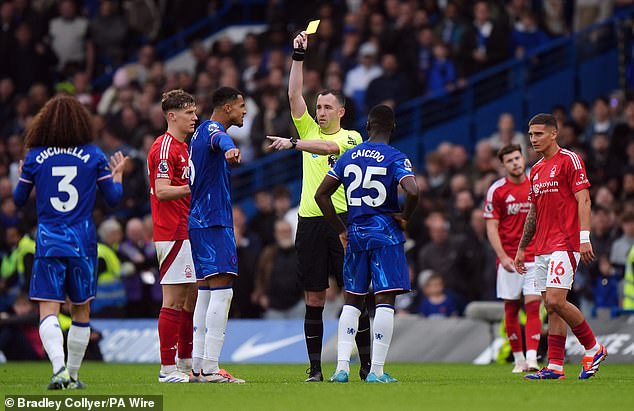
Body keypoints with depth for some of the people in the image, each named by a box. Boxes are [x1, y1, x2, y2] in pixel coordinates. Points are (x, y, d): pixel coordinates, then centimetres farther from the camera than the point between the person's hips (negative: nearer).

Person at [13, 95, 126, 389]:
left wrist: (23, 176, 29)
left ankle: (59, 368, -28)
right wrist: (117, 174, 23)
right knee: (81, 311, 15)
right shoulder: (93, 155, 0)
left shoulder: (35, 157, 0)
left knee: (48, 311, -5)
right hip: (83, 241, 1)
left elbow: (19, 200, 10)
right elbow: (113, 199, 4)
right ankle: (72, 375, 19)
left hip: (48, 243, -1)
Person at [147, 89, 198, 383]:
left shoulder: (182, 147, 19)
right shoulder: (164, 147, -11)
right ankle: (168, 368, -8)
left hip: (188, 234, 10)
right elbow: (162, 191, -19)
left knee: (191, 298, 12)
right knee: (174, 300, -9)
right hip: (173, 234, -10)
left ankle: (186, 363, 18)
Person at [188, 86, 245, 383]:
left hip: (199, 222, 11)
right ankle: (210, 369, -17)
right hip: (214, 222, -11)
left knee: (205, 292, 12)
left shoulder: (200, 132, 19)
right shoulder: (212, 129, -10)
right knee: (222, 291, -13)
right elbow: (220, 139, -37)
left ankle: (198, 366, 12)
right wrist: (229, 149, -58)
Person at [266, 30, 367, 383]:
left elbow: (328, 148, -18)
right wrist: (299, 55, -1)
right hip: (310, 221, 3)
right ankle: (315, 367, 3)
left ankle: (367, 362, 3)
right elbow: (295, 94, 4)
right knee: (314, 297, 2)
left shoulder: (351, 138, 3)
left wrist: (293, 143, -26)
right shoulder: (309, 131, 13)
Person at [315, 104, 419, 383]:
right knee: (385, 301, -2)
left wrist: (341, 230, 12)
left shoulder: (348, 157, 7)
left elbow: (321, 195, 6)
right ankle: (376, 371, -7)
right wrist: (405, 217, -5)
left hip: (355, 236, 4)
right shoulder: (395, 158, -7)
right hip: (386, 235, -4)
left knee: (352, 301, 13)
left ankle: (342, 367, 5)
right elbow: (412, 191, -25)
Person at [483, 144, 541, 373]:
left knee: (533, 305, -10)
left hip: (535, 258, 1)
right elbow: (492, 227, -3)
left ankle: (532, 358, -17)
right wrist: (503, 256, -14)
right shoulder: (497, 190, -1)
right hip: (509, 258, -1)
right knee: (511, 308, 3)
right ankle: (518, 358, 13)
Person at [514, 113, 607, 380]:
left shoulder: (569, 160, -6)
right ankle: (555, 367, 4)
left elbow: (583, 200, -12)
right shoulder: (536, 170, 18)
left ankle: (593, 348, -1)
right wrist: (521, 248, 24)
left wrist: (584, 238, -21)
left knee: (556, 301, -17)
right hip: (543, 247, 8)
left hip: (564, 244, -8)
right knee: (551, 307, 4)